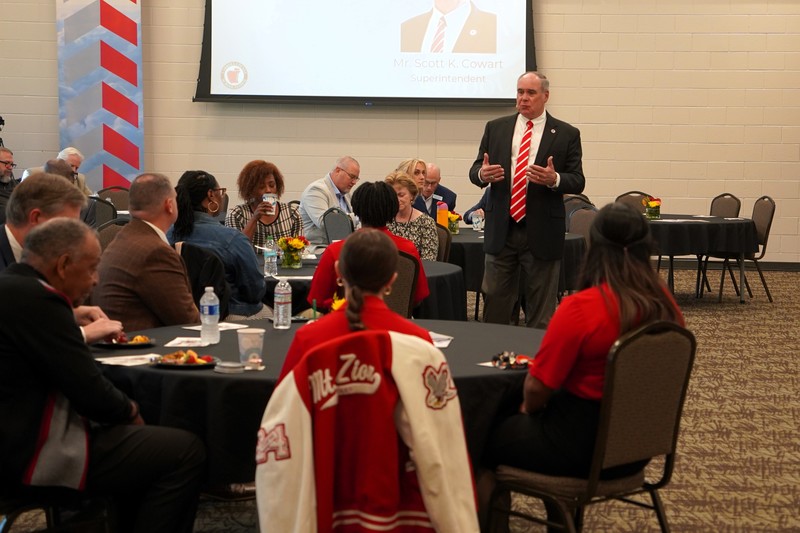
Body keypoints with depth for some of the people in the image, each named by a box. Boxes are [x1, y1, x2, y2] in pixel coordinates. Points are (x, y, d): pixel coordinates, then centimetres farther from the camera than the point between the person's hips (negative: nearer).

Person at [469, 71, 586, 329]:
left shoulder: (567, 134, 1)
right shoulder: (496, 128, 8)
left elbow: (578, 181, -2)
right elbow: (474, 170, 8)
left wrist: (554, 179, -23)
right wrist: (482, 174, -16)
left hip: (542, 232, -2)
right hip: (501, 229, 2)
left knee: (541, 310, 6)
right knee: (494, 301, 8)